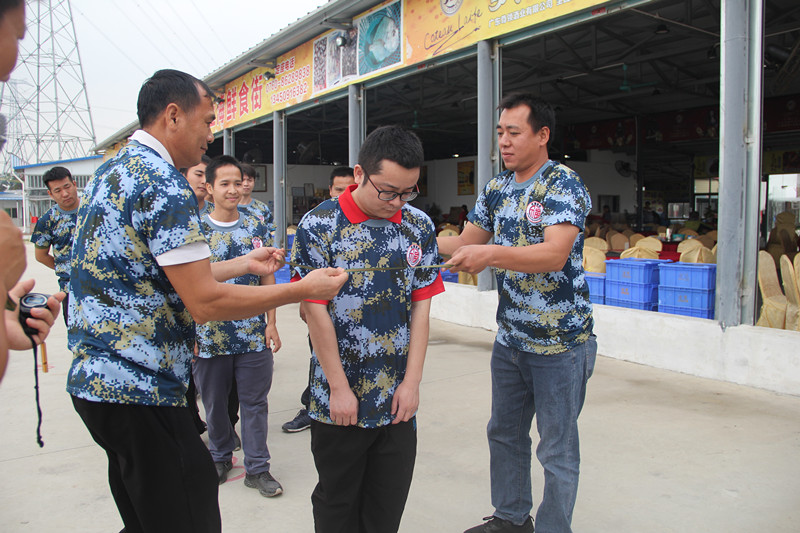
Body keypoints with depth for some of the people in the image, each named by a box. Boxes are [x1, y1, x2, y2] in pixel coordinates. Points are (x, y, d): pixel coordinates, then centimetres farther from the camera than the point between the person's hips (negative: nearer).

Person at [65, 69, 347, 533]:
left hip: (95, 379, 10)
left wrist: (243, 264, 23)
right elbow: (205, 301, -21)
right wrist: (303, 289, -13)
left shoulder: (112, 172, 15)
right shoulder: (164, 183, -17)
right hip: (138, 389, -10)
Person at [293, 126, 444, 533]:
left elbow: (421, 305, 3)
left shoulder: (419, 226, 2)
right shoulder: (320, 225, -10)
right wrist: (339, 389, -10)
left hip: (399, 399, 3)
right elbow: (314, 310, -10)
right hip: (339, 399, -3)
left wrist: (412, 382, -1)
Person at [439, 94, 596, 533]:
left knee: (556, 450, 5)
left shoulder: (564, 185, -14)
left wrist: (490, 254, -39)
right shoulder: (496, 189, 8)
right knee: (504, 432, 19)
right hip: (509, 337, 7)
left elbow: (554, 254, -28)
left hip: (559, 343, -7)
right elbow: (465, 242, 11)